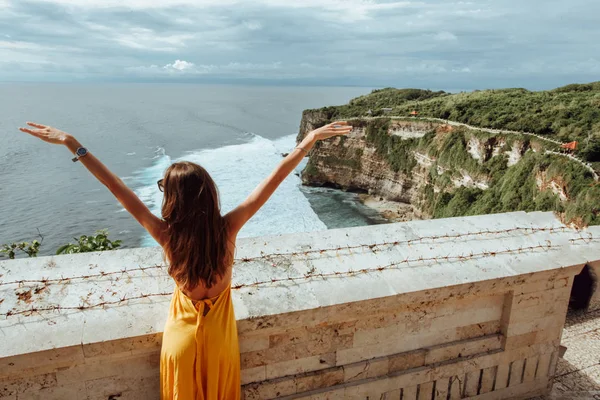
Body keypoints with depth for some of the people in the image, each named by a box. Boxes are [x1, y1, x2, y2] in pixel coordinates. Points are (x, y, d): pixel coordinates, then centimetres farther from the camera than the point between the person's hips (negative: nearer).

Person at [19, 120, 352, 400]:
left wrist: (71, 143, -14)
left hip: (183, 336, 0)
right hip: (220, 334, 1)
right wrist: (311, 139, -19)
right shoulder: (228, 228, -27)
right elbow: (274, 179, -24)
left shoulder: (167, 235, -27)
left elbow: (116, 187, -22)